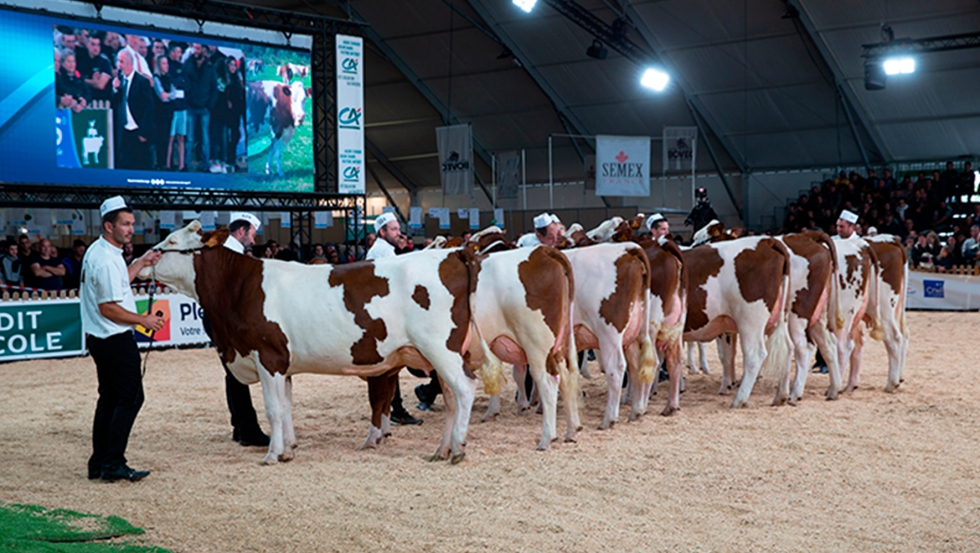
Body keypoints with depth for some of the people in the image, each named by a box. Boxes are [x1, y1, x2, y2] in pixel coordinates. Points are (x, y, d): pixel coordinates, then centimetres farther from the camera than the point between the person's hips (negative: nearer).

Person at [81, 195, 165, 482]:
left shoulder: (96, 252, 12)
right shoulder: (106, 259, -20)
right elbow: (108, 308, -22)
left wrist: (141, 263, 23)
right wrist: (143, 320, -12)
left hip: (100, 338, 11)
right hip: (116, 340, -11)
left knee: (110, 399, 15)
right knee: (131, 397, -5)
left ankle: (99, 463, 19)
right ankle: (113, 464, -4)